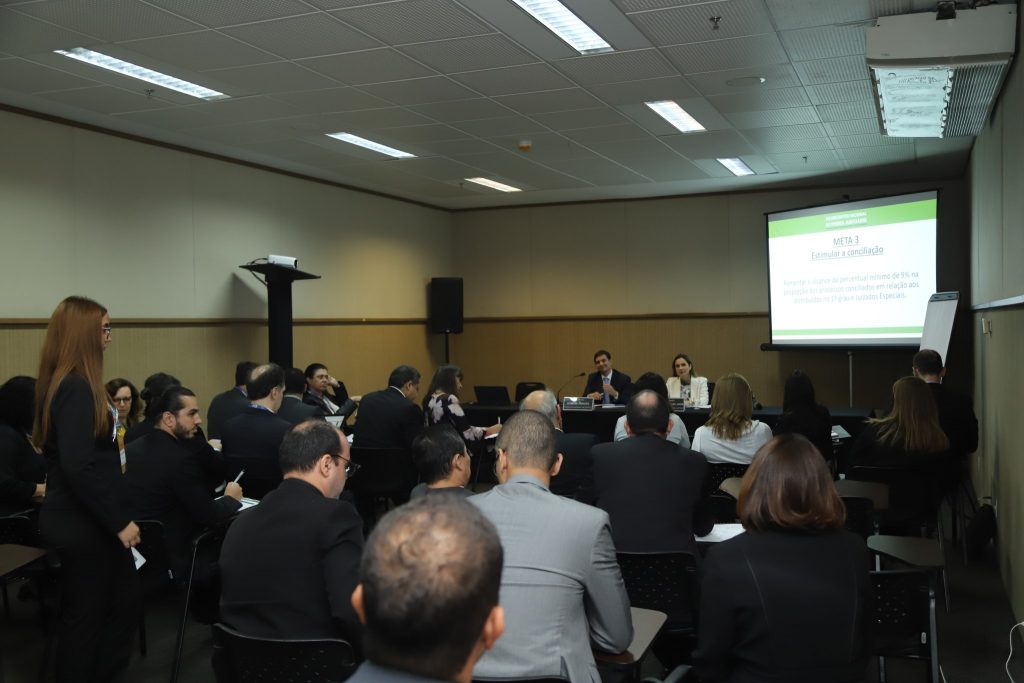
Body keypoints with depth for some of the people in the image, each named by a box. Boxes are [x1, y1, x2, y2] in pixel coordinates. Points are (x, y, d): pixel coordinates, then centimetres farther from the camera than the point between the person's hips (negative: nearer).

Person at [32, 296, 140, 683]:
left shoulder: (63, 383, 9)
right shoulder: (77, 388, -21)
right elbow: (79, 468, -27)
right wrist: (119, 522, -19)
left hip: (77, 518, 9)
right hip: (82, 523, -9)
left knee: (124, 604, 17)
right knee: (84, 615, 5)